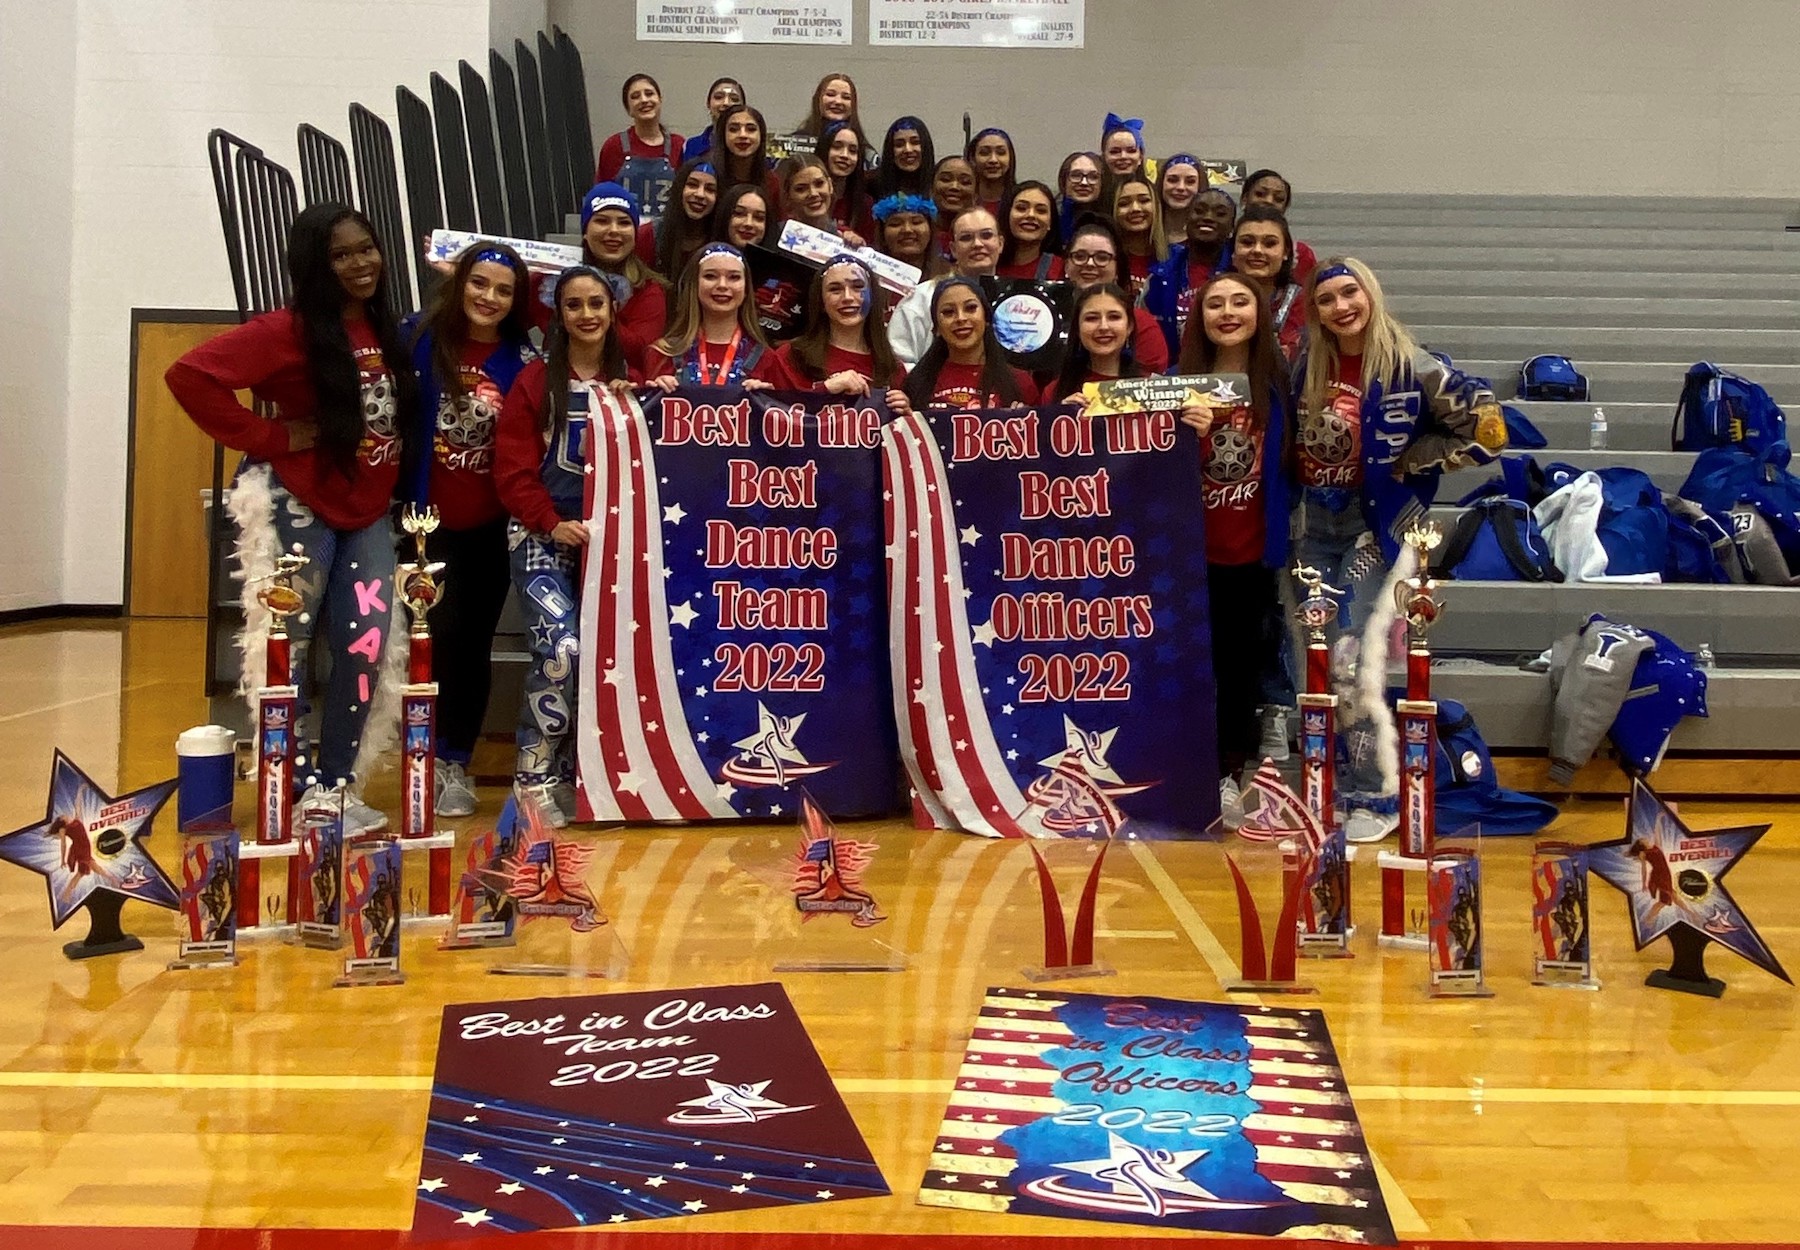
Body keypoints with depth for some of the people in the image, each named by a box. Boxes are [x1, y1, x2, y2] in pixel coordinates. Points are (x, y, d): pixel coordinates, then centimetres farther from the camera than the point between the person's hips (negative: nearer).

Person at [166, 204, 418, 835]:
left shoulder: (383, 331, 8)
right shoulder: (287, 330, -13)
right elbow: (188, 375, -21)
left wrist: (396, 457, 2)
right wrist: (270, 438, -18)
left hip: (366, 514, 7)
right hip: (298, 508, -7)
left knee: (367, 651, 5)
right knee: (287, 650, 2)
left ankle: (335, 788, 18)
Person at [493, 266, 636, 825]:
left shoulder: (629, 382, 9)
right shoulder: (536, 380, 1)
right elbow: (513, 469, -4)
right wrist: (552, 524, -15)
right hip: (542, 536, -3)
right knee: (559, 648, -17)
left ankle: (573, 774, 14)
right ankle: (534, 777, -4)